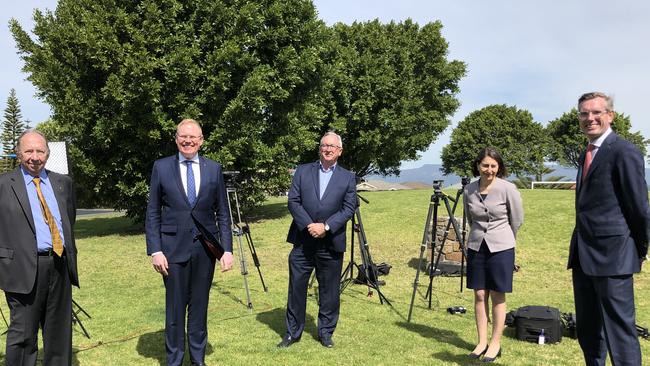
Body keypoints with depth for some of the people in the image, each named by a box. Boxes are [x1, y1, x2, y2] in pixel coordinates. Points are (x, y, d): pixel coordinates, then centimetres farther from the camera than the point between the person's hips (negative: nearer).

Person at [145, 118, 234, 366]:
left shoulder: (213, 168, 4)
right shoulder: (161, 167, 1)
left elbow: (223, 213, 5)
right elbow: (152, 213, 1)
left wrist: (227, 249, -1)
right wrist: (155, 250, -6)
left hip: (205, 246, 2)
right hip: (174, 246, -1)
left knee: (200, 306, 11)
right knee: (175, 307, 5)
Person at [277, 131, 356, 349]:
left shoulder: (348, 178, 5)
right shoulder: (302, 171, 6)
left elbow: (348, 208, -3)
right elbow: (293, 201, -1)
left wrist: (326, 226, -15)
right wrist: (309, 225, -13)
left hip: (331, 243, 0)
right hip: (303, 241, 1)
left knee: (329, 290, 8)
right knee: (296, 287, 6)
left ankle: (326, 332, 25)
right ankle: (293, 332, 20)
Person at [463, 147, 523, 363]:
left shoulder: (508, 189, -10)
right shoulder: (468, 191, 0)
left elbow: (517, 220, 2)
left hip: (501, 248, -3)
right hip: (476, 247, 3)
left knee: (497, 296, 4)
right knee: (479, 295, 7)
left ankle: (495, 343, 14)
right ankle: (482, 342, 17)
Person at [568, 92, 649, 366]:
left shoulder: (624, 152, -11)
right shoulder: (587, 154, 17)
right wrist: (580, 248, 14)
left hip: (612, 255, -9)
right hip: (584, 256, 9)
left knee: (619, 329, -3)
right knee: (587, 328, 17)